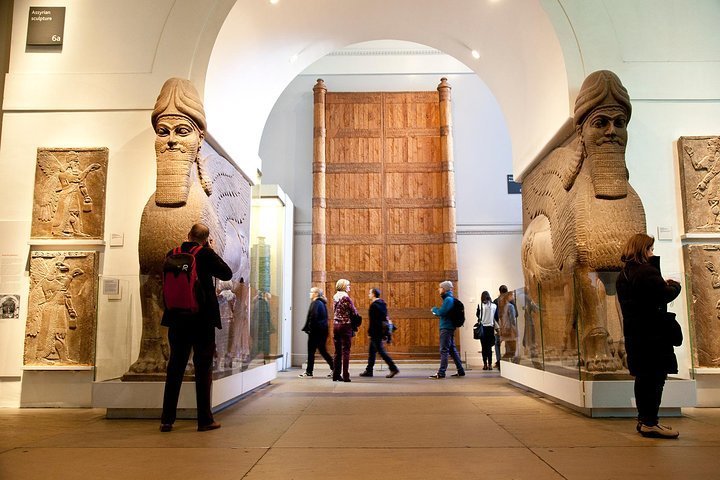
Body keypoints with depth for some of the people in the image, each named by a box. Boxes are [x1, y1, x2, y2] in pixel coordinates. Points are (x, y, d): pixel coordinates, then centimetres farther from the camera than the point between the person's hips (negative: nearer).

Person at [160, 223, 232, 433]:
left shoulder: (172, 254, 4)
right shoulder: (206, 254, -9)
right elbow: (227, 274, 1)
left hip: (177, 319, 4)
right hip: (202, 319, -4)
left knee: (175, 367, 11)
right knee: (203, 368, 4)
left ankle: (167, 419, 13)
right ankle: (204, 419, 7)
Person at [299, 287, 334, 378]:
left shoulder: (315, 303, -12)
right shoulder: (322, 303, 15)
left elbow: (312, 317, -20)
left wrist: (307, 328, -13)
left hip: (315, 331, -9)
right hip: (323, 330, 9)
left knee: (311, 351, -1)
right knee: (322, 350, 13)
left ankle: (308, 371, 5)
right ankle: (333, 368, 10)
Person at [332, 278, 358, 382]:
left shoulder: (335, 297, 8)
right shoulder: (346, 297, -13)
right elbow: (354, 312, -9)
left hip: (335, 324, 6)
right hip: (346, 325, -6)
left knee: (337, 351, 11)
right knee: (346, 351, -2)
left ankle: (336, 375, 14)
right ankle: (345, 376, -2)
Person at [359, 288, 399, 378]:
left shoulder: (374, 305, -17)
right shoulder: (382, 303, 11)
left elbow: (373, 321, -21)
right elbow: (385, 317, 15)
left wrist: (370, 332, -17)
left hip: (376, 332, -10)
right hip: (381, 330, 10)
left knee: (381, 351, -5)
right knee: (372, 351, 15)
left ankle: (393, 368, -7)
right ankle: (369, 370, 21)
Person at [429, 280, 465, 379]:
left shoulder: (448, 299, -13)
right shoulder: (449, 299, 18)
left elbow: (441, 312, -21)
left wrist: (434, 309, -3)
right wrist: (437, 311, 2)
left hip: (446, 328, -10)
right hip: (449, 327, 10)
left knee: (444, 350, -8)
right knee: (452, 349, 14)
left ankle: (441, 373, -7)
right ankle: (460, 371, 19)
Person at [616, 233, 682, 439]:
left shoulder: (623, 274, 14)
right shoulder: (647, 272, -16)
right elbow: (665, 295, -19)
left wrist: (664, 285, 12)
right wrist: (675, 286, 1)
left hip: (633, 332, 9)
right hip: (652, 332, -9)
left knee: (643, 376, 14)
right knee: (656, 376, -4)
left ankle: (644, 419, 21)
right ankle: (650, 423, -2)